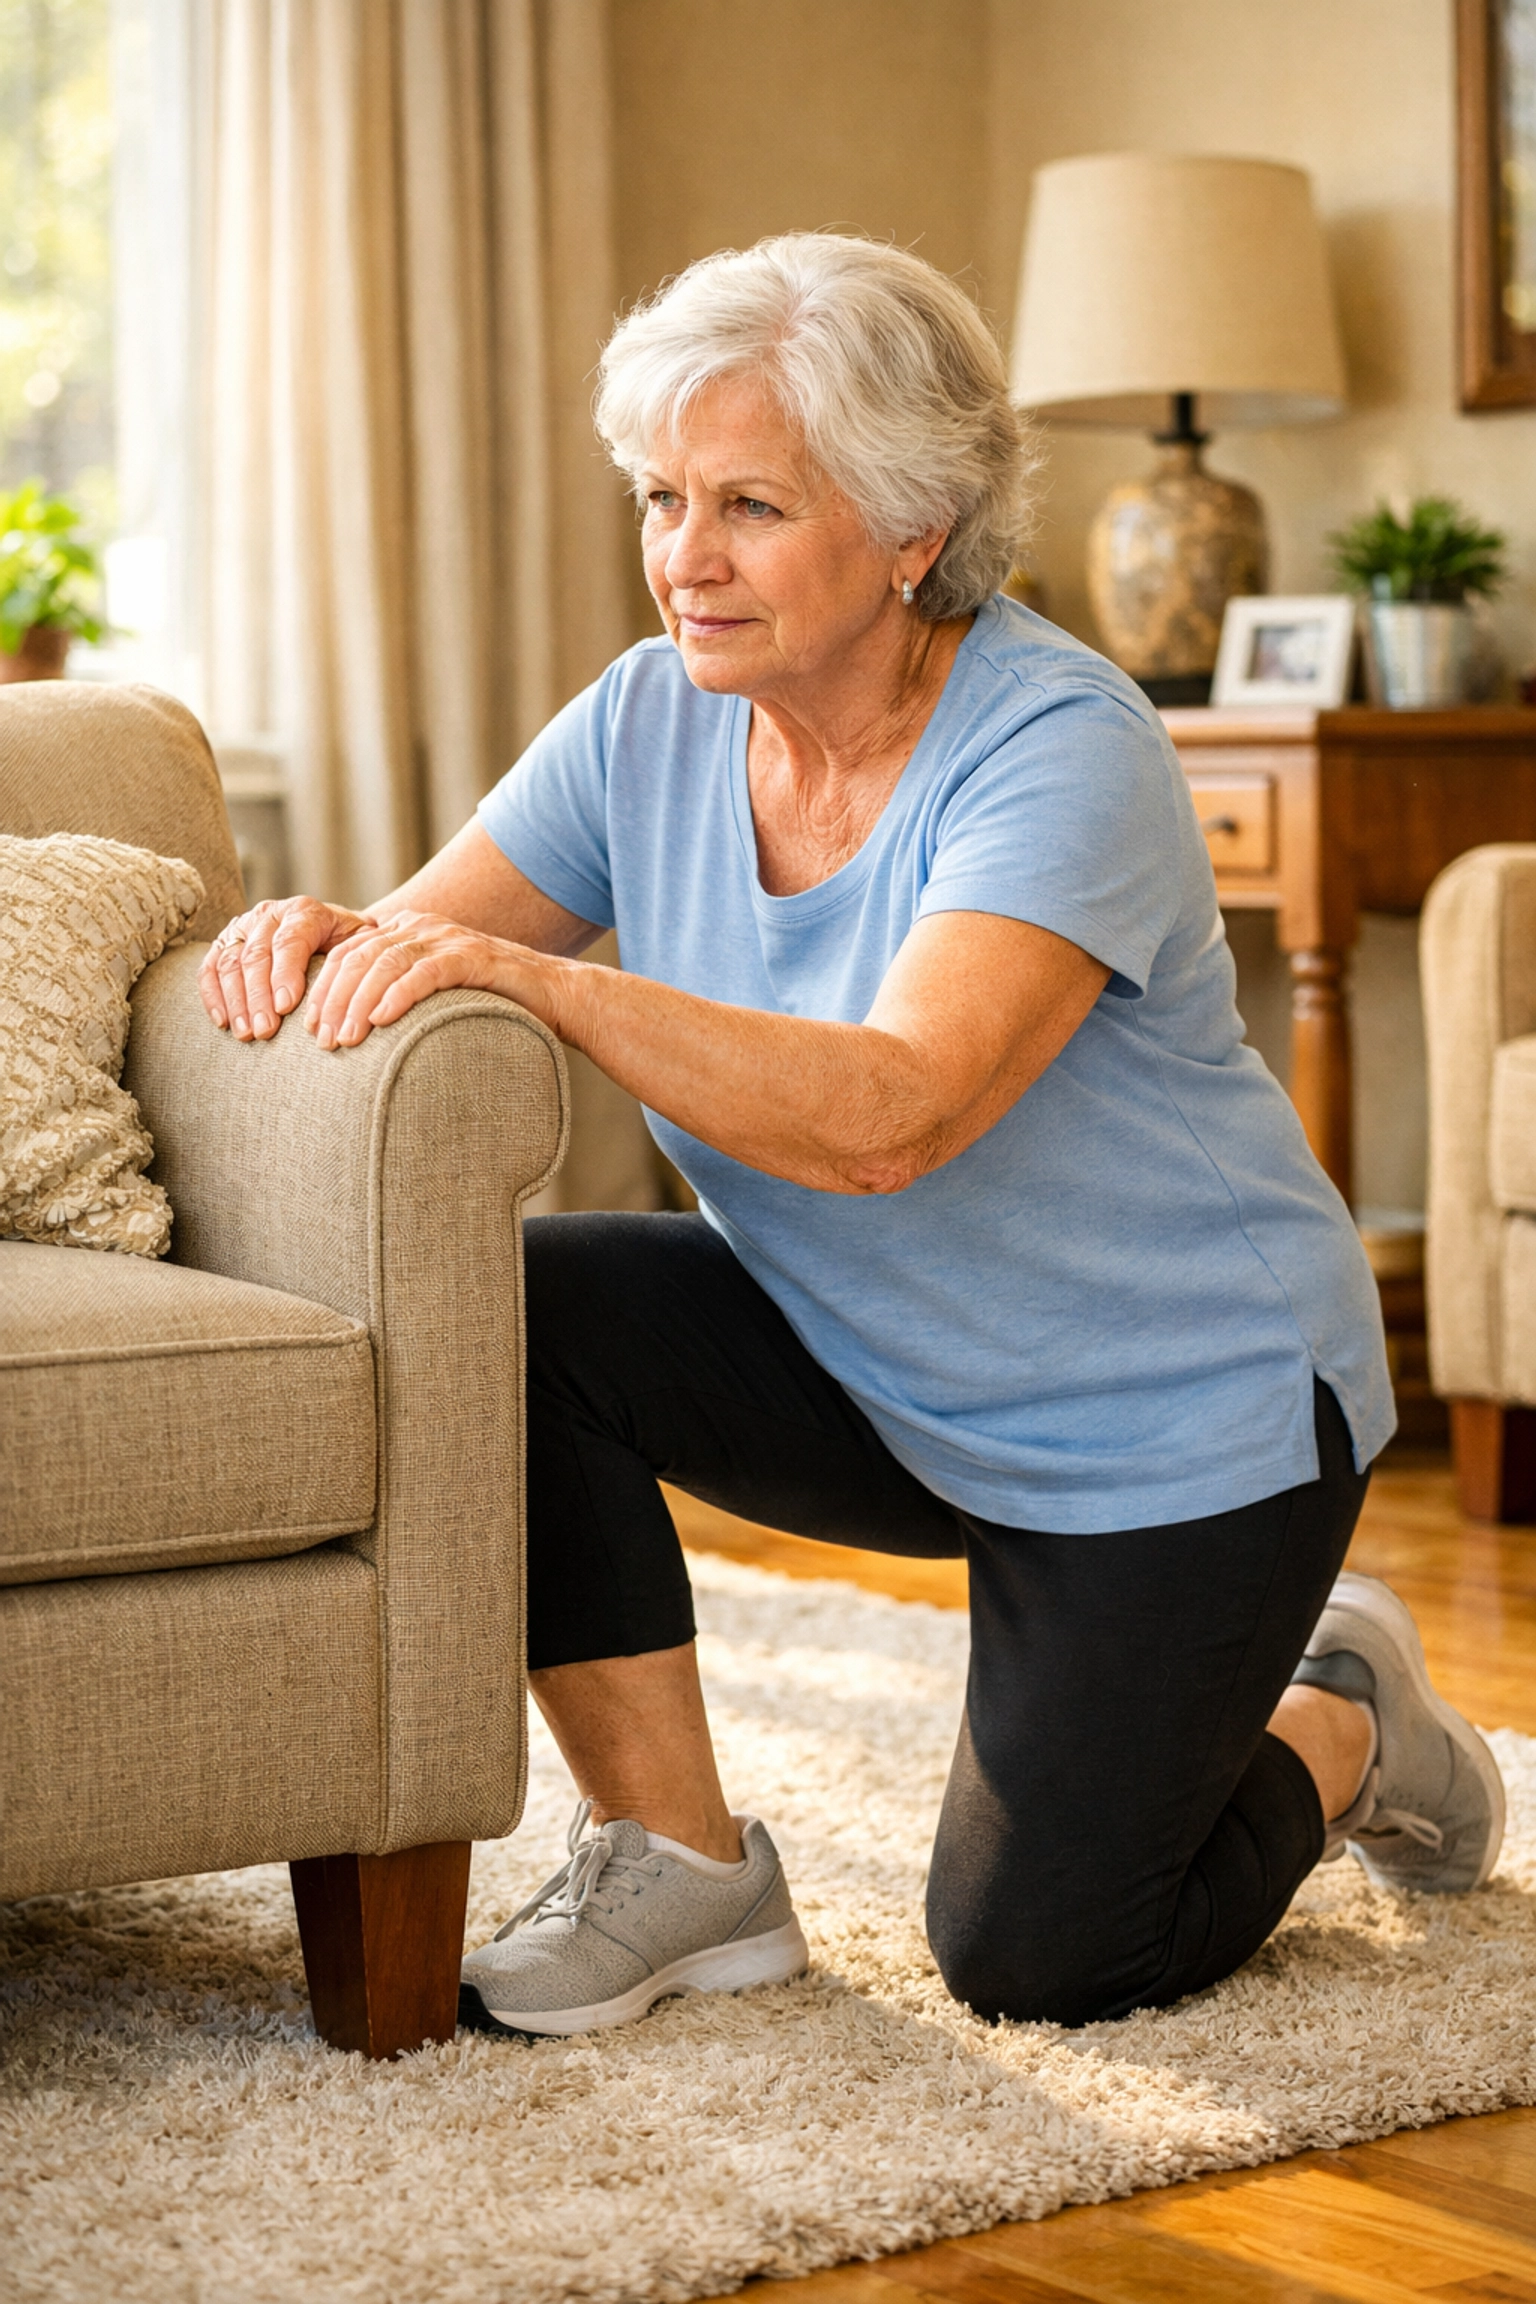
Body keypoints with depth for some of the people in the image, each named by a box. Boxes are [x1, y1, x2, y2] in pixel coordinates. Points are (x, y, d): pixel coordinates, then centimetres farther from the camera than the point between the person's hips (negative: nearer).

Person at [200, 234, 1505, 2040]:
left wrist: (528, 974, -47)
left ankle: (1345, 1722, 27)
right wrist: (315, 942, -34)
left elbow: (887, 1118, -40)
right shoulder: (652, 723, -6)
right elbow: (429, 940, -10)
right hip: (875, 1378, 6)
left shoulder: (1059, 750, -27)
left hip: (1184, 1415, -5)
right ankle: (681, 1866, -5)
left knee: (1033, 1962, -4)